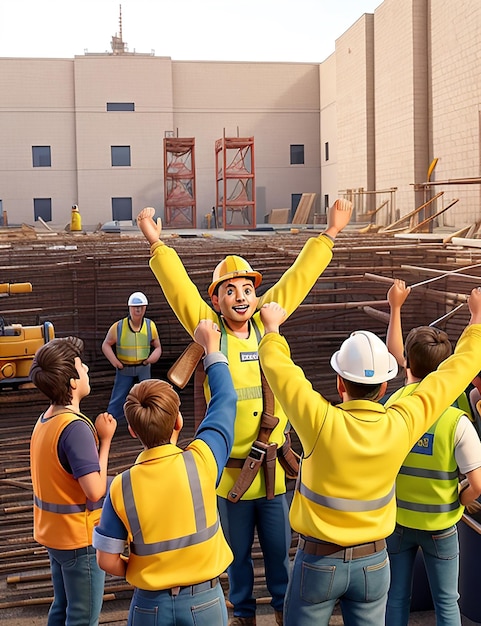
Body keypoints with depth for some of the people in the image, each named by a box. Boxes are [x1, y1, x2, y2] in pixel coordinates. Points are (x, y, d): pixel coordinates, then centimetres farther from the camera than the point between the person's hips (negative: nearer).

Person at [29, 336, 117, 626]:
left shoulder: (45, 420, 3)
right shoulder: (75, 427, -26)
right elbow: (95, 490, -27)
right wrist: (105, 439, -19)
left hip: (54, 533, 9)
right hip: (80, 537, -9)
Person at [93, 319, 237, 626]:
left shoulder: (122, 487, -14)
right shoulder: (201, 462, -18)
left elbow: (108, 560, -9)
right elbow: (225, 400, -4)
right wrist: (211, 346, 8)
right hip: (204, 600, 0)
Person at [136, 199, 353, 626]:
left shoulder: (267, 322, -1)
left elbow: (298, 278, 2)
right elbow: (178, 286, -15)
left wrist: (330, 234, 5)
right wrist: (156, 244, -23)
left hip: (273, 467, 2)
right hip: (230, 470, -2)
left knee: (279, 547, 17)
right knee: (238, 551, 17)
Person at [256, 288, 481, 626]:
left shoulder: (321, 421, -22)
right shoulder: (401, 424, -15)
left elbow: (277, 364, -7)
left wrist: (272, 328, 13)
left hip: (318, 561, -2)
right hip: (373, 562, 2)